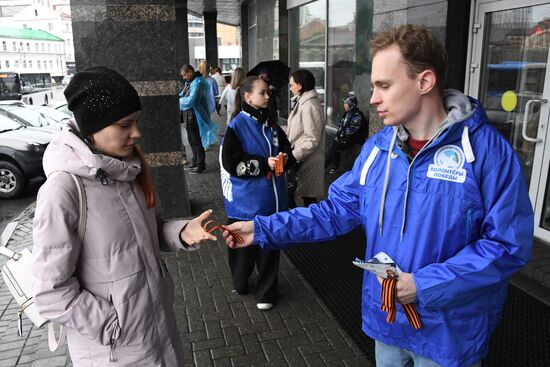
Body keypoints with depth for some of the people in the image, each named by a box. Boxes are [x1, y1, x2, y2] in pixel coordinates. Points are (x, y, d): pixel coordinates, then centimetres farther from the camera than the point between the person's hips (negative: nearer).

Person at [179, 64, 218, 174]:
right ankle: (195, 162, 33)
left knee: (196, 141, 0)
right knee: (192, 140, 19)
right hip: (188, 115, 9)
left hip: (195, 116, -9)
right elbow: (182, 95, 18)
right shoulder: (189, 82, 9)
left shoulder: (198, 83, -19)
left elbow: (190, 101, -27)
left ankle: (201, 165, 11)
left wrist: (177, 100, -14)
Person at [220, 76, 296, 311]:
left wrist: (284, 158, -8)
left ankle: (266, 292, 28)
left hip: (271, 198, 5)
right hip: (246, 200, -4)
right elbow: (230, 161, -17)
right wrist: (263, 163, -20)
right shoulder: (237, 125, -10)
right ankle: (240, 283, 37)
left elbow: (287, 150, 15)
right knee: (244, 245, 11)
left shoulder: (271, 124, 6)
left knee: (270, 245, 11)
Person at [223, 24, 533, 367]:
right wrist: (263, 229, -8)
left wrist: (425, 285, -24)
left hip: (449, 332, -4)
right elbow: (337, 210, -1)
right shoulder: (378, 147, -4)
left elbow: (509, 244, -18)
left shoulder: (487, 150, -20)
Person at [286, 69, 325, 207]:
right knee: (308, 197, 16)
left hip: (305, 161, -10)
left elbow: (312, 139, -22)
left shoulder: (309, 106, -19)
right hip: (302, 159, 10)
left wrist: (293, 156, -21)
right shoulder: (303, 102, 13)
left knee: (288, 194, -3)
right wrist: (293, 153, 14)